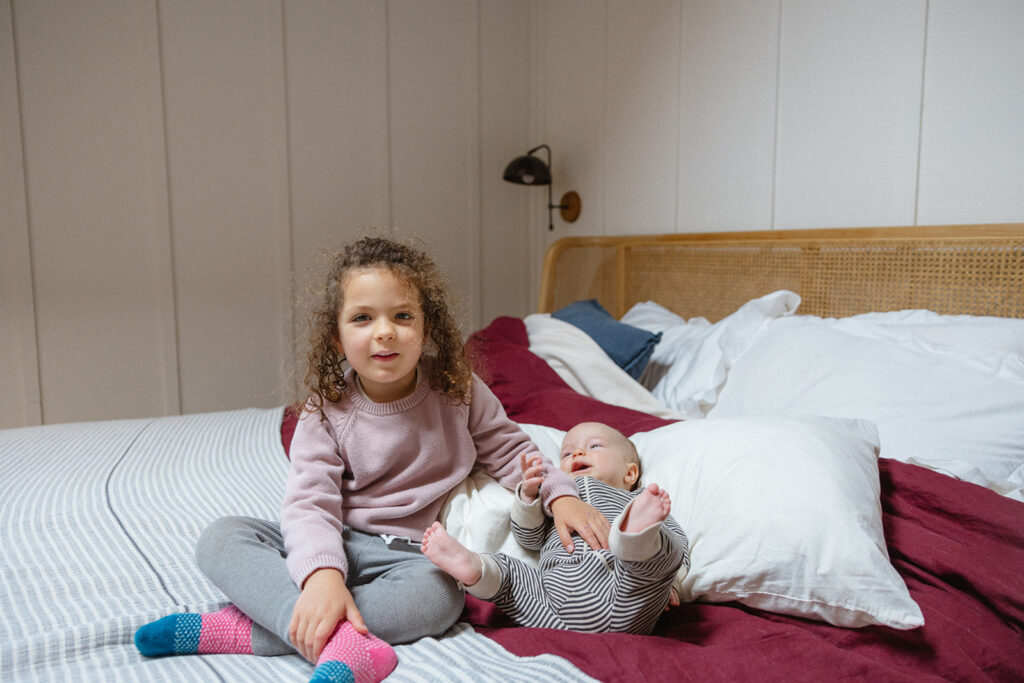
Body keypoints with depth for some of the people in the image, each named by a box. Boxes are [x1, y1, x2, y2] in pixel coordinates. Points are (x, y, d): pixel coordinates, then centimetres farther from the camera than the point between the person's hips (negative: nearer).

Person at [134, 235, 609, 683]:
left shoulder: (457, 391, -5)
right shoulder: (326, 410, -7)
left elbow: (511, 451, 5)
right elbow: (310, 500, -17)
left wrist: (559, 494, -14)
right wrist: (322, 573, -37)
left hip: (408, 551, -1)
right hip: (334, 542, 1)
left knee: (438, 594, -36)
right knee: (220, 539, -20)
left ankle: (242, 632, -29)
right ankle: (343, 642, -38)